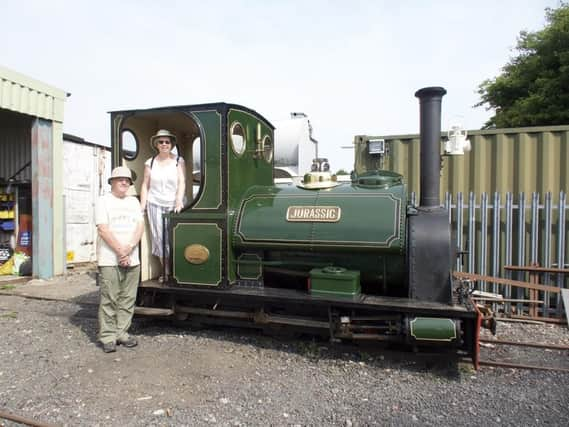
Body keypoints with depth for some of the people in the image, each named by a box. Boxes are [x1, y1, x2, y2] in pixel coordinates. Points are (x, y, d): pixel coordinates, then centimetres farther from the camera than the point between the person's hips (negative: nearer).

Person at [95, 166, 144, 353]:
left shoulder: (134, 201, 15)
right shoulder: (103, 201, 2)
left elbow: (140, 226, 4)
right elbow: (103, 230, -8)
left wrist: (129, 248, -11)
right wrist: (120, 251, -13)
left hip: (132, 259, 5)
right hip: (109, 260, -4)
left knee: (128, 299, 7)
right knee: (109, 300, -2)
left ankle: (122, 333, 17)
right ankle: (108, 337, 7)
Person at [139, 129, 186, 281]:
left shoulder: (179, 160, 4)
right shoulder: (150, 162, 9)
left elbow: (182, 182, -5)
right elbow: (145, 185, 9)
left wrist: (179, 201, -18)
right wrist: (142, 205, 2)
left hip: (173, 204, -2)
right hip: (155, 204, 2)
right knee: (159, 237, 1)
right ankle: (166, 271, 11)